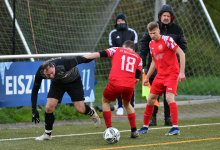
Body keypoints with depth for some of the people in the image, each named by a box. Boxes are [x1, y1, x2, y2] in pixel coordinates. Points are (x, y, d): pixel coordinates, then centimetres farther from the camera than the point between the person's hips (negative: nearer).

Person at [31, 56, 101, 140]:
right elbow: (35, 89, -16)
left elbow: (77, 60, -21)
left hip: (74, 81, -2)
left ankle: (92, 113, 32)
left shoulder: (64, 64, -41)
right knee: (49, 107, -12)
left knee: (80, 109, -5)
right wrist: (34, 110, -20)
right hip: (57, 82, 2)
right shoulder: (40, 73, -30)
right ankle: (47, 134, 7)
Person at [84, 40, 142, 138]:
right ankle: (134, 131, 24)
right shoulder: (138, 58, 23)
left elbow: (98, 54, 7)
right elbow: (137, 78, 15)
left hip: (116, 83, -3)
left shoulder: (117, 50, 17)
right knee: (127, 104, 31)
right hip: (130, 85, 3)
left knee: (105, 101, 22)